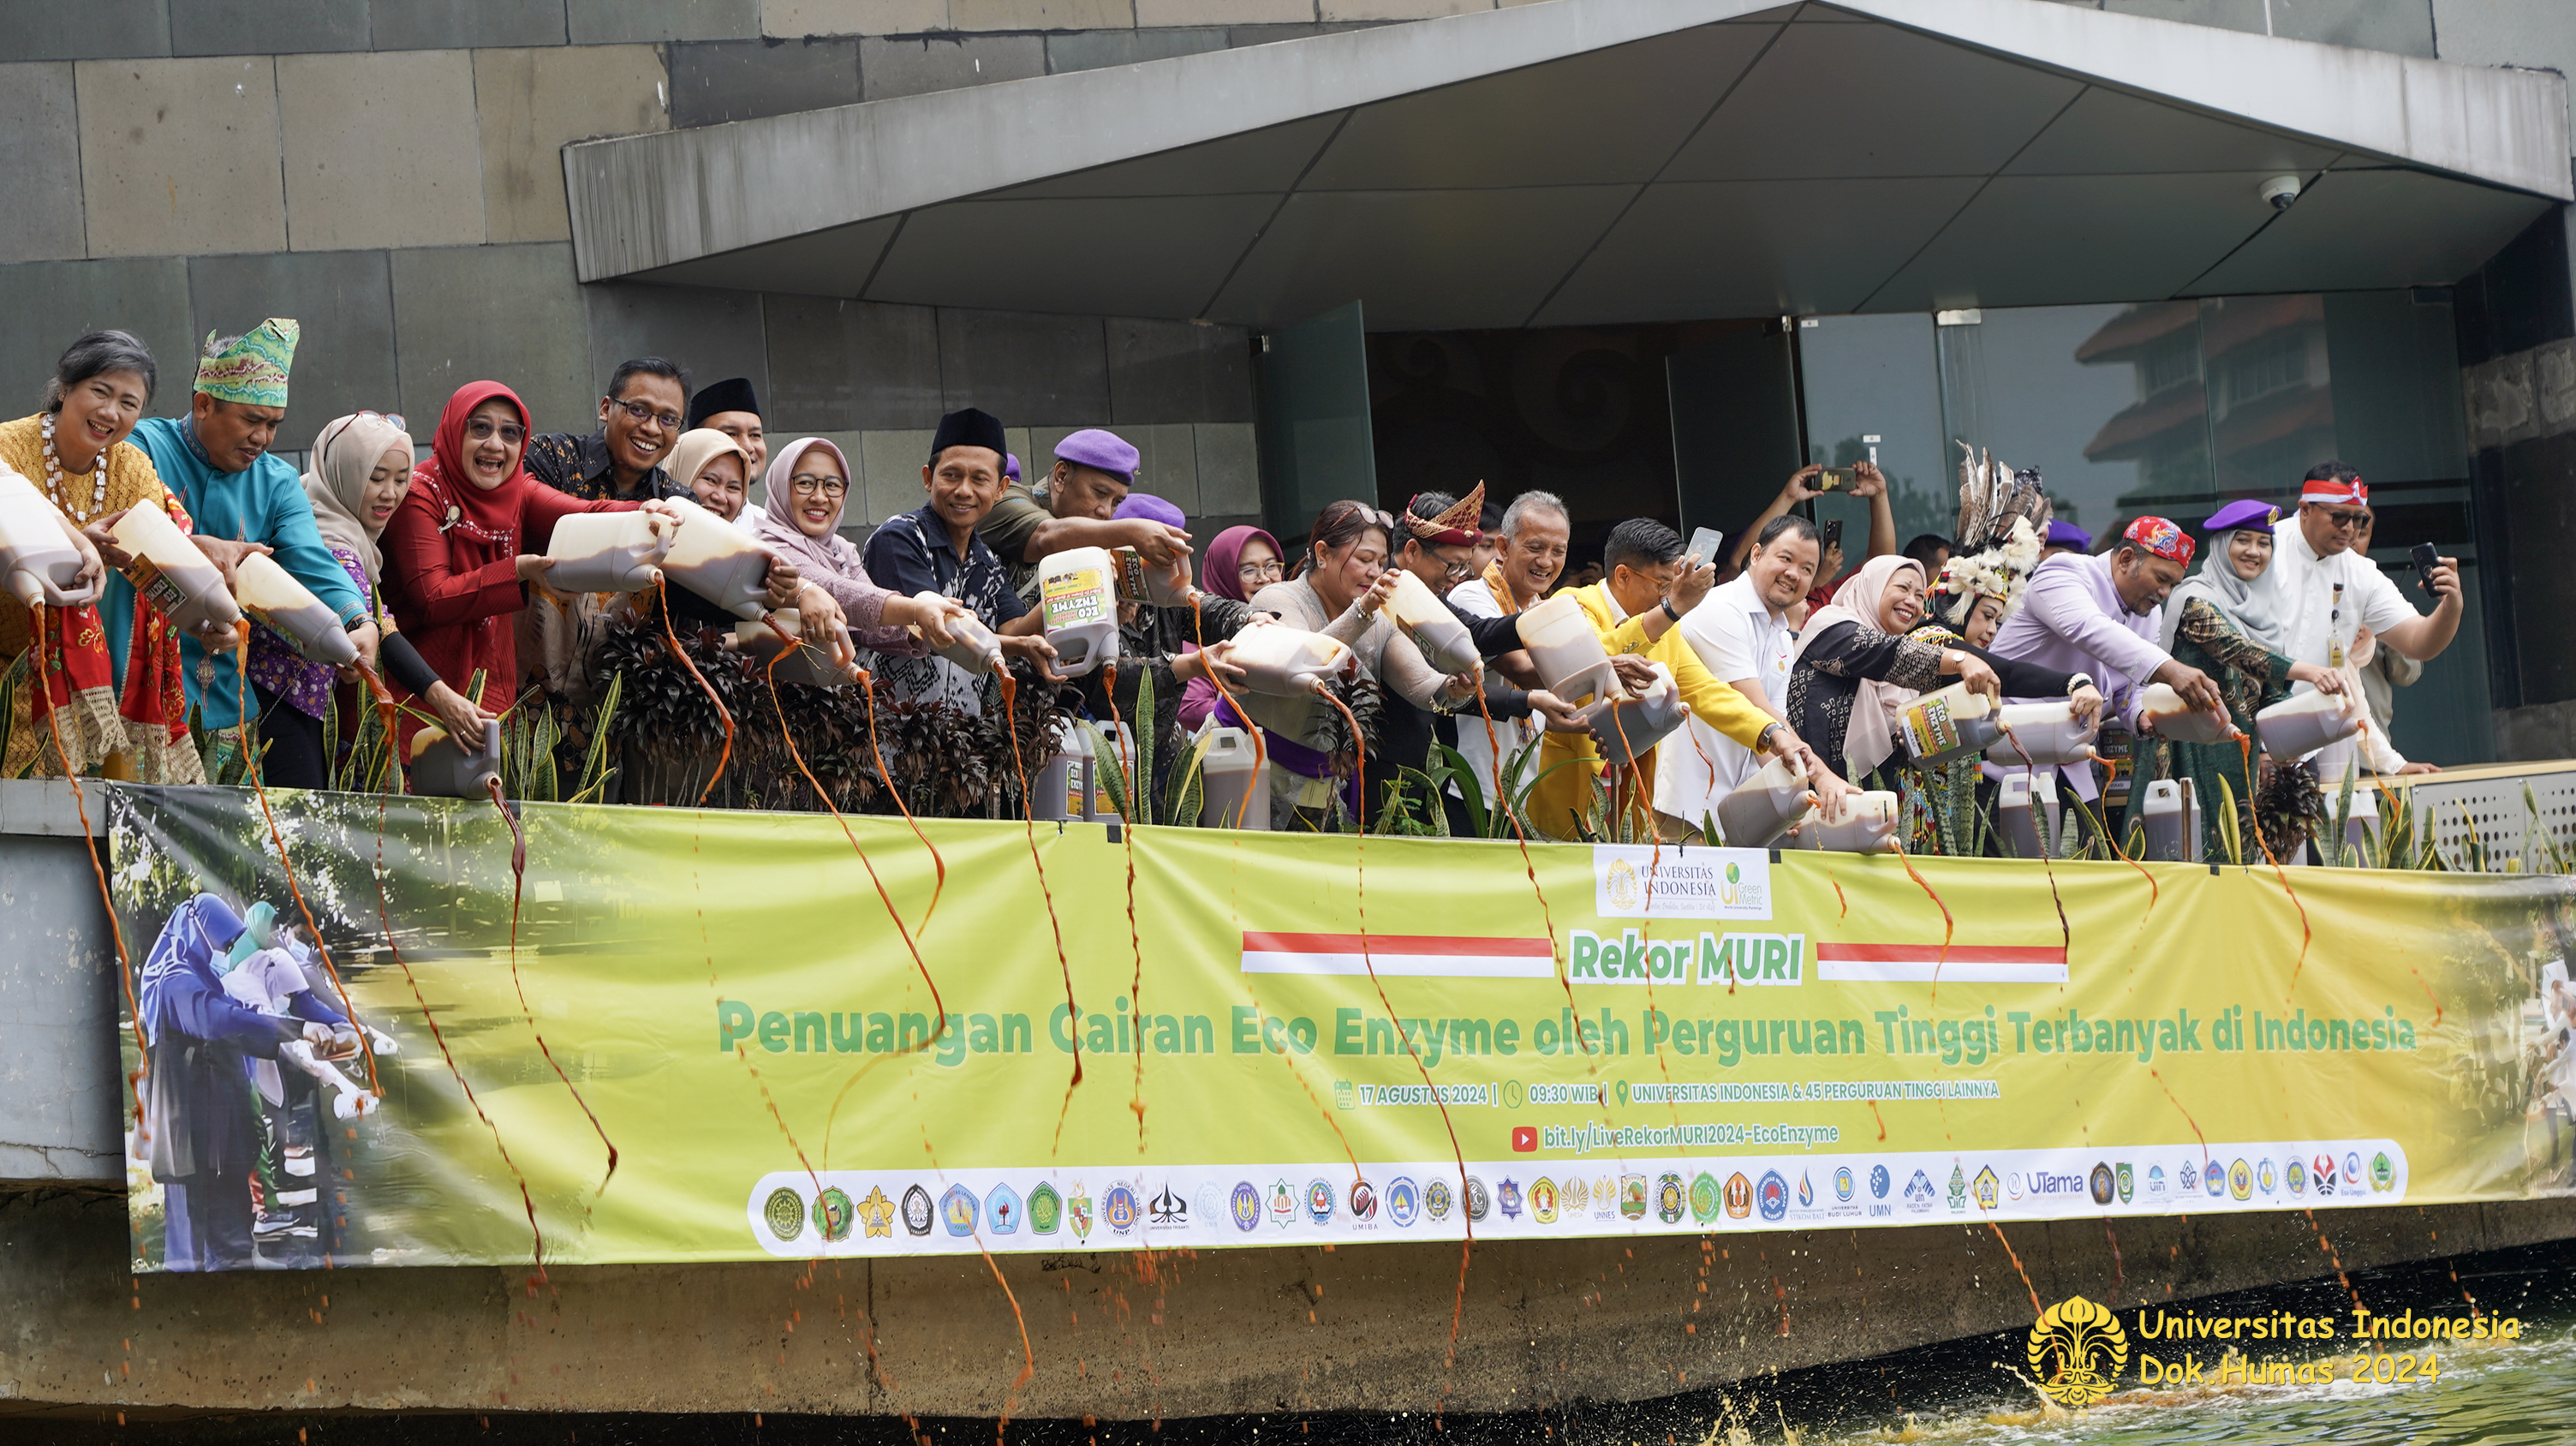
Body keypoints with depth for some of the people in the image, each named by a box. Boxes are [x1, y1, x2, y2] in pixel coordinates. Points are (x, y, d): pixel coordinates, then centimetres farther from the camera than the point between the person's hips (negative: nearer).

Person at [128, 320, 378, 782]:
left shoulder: (278, 483, 12)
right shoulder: (144, 446, -2)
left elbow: (312, 564, -3)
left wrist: (360, 623, -23)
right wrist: (198, 546, -37)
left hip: (232, 698, 5)